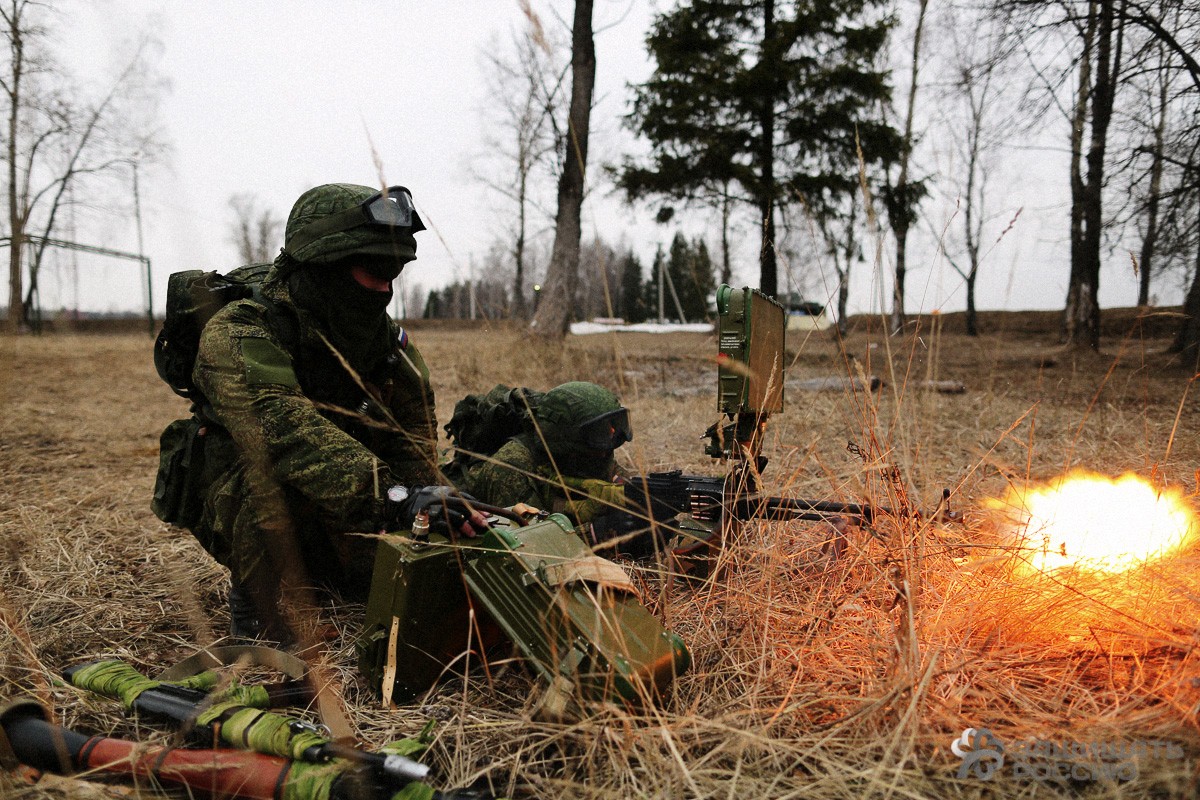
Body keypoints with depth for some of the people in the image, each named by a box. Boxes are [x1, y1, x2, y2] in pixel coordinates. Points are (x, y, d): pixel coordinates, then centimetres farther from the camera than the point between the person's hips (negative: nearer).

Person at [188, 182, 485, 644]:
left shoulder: (393, 347, -2)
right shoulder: (237, 335, -22)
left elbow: (415, 444, -7)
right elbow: (282, 424, -41)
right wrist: (389, 495, -53)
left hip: (354, 525, 6)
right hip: (246, 518, -5)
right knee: (270, 466, -37)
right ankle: (262, 625, -14)